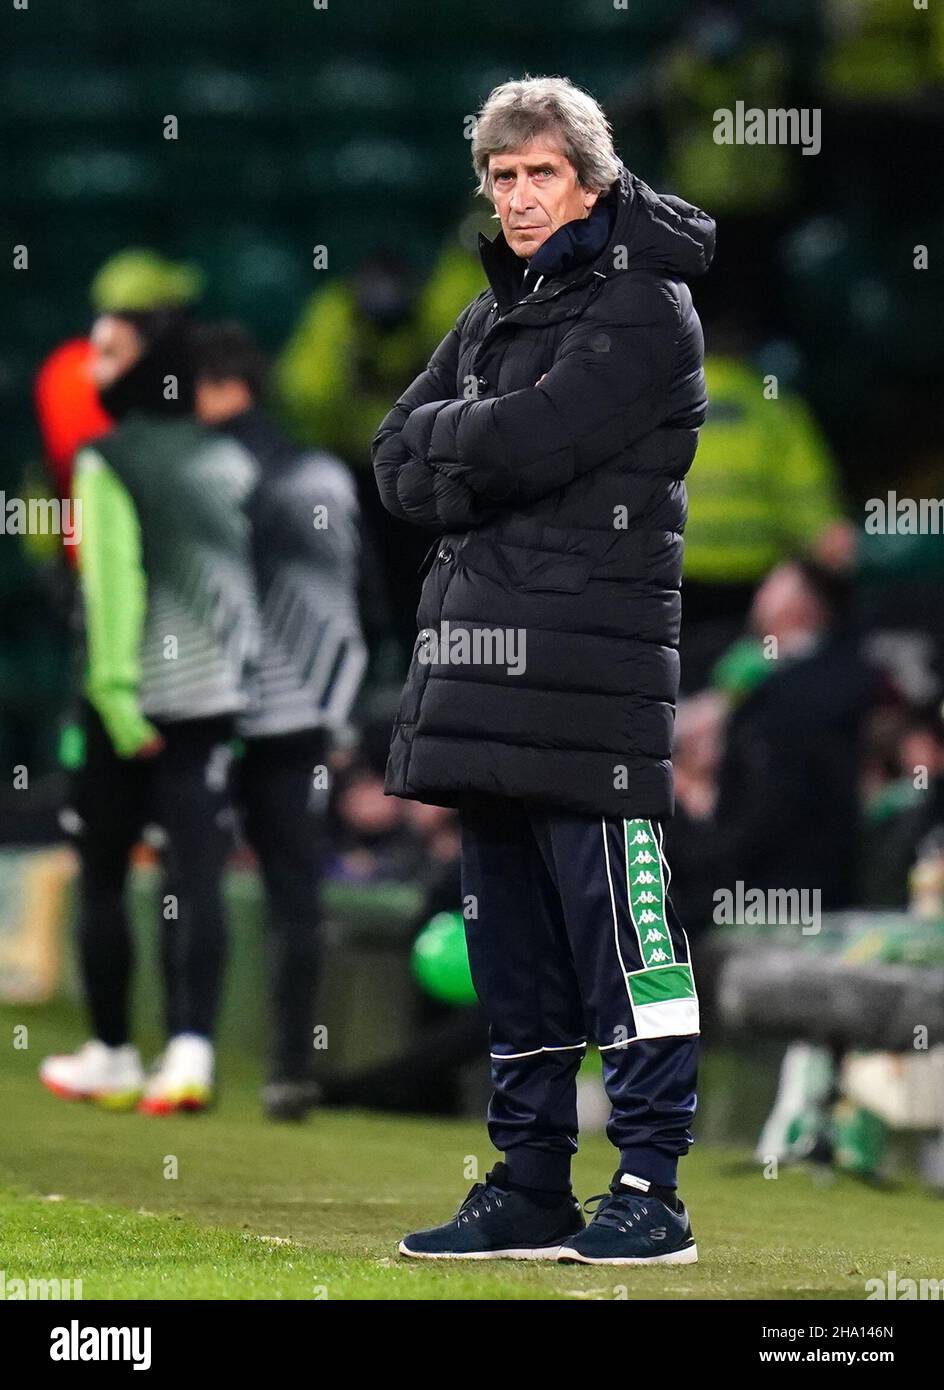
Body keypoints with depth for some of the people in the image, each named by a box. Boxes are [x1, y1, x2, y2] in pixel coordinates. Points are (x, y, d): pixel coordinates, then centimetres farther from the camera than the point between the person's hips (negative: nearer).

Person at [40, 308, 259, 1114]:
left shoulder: (107, 464, -8)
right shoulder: (230, 460, 8)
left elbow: (113, 584, -15)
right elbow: (245, 570, 10)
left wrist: (116, 694, -17)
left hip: (134, 707, -4)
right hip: (218, 698, 4)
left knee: (102, 879, 8)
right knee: (198, 879, 0)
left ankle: (113, 1055, 14)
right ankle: (191, 1051, -11)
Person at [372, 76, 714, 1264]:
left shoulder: (644, 310, -4)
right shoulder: (492, 318, 21)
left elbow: (528, 442, -16)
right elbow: (397, 464, 11)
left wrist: (448, 442, 2)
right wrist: (484, 459, -7)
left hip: (591, 672, -8)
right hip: (478, 659, 8)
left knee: (617, 929, -8)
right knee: (512, 944, 11)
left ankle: (651, 1191, -6)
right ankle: (529, 1190, 17)